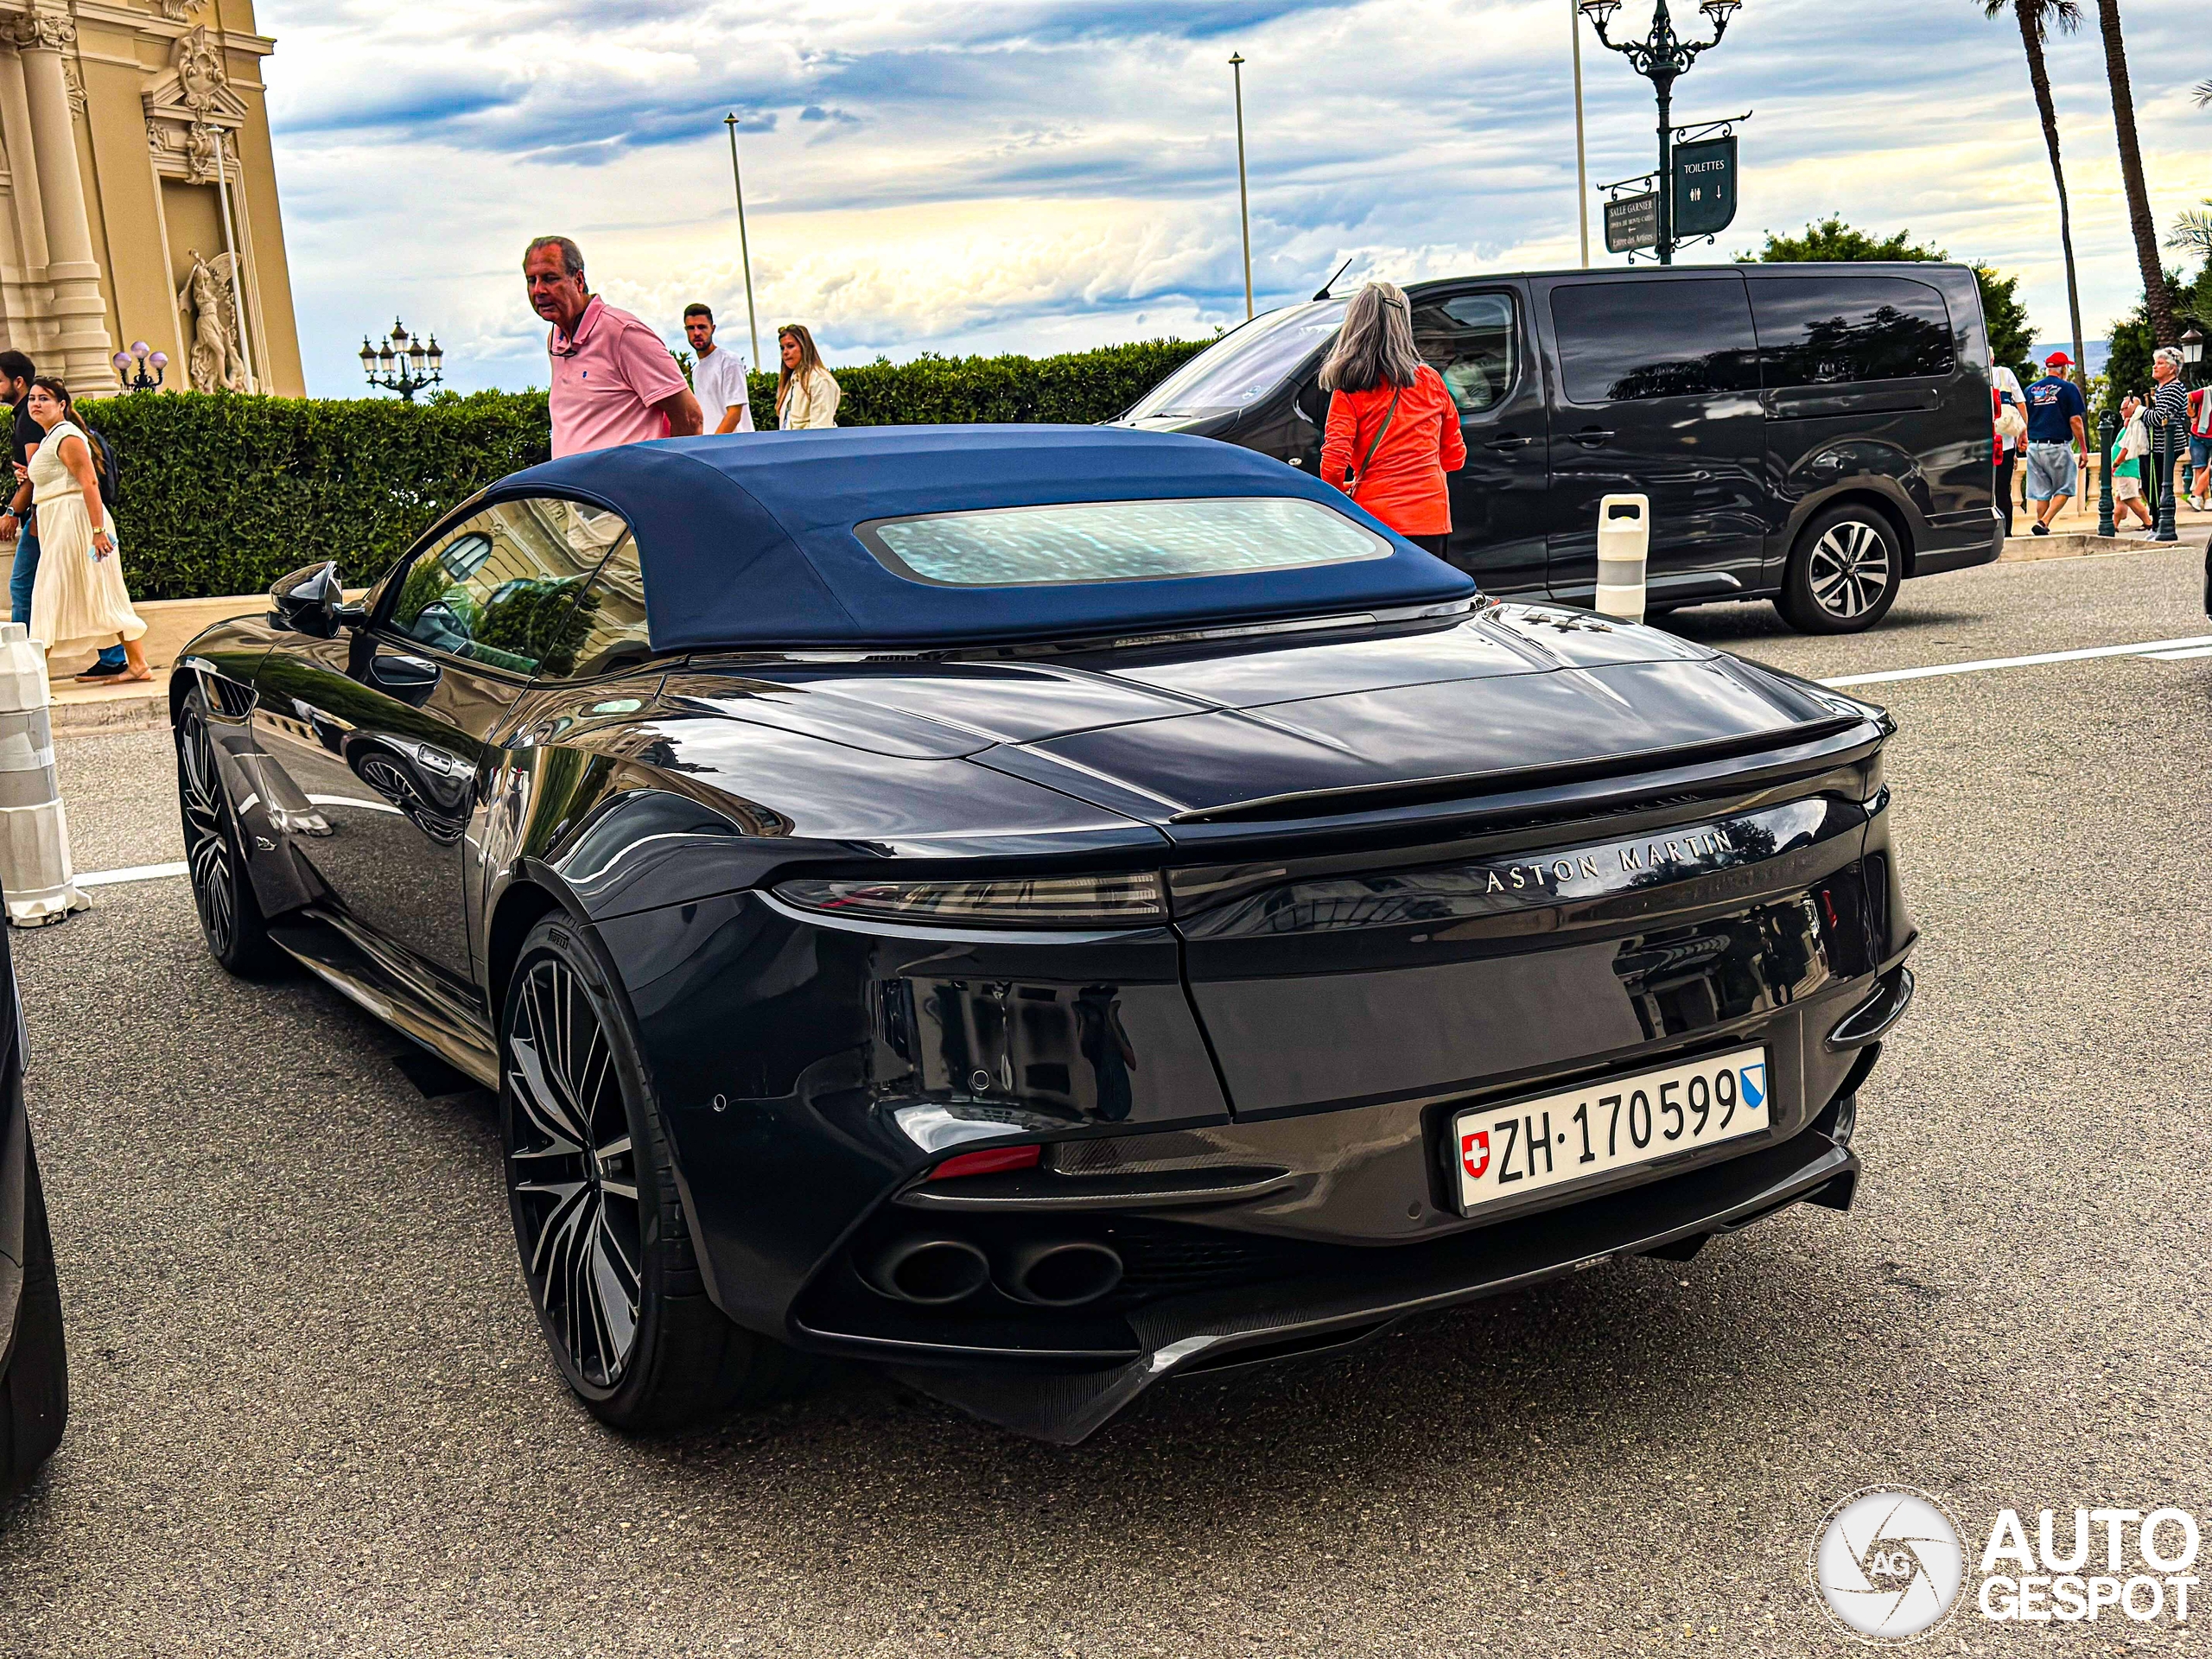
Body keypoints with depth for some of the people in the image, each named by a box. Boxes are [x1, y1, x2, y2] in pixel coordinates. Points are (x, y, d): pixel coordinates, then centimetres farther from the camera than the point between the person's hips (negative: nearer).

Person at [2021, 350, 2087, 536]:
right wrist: (2083, 449, -2)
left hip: (2034, 446, 4)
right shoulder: (2068, 388, -1)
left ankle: (2042, 528, 9)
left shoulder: (2031, 390, 11)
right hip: (2058, 447, -4)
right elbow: (2075, 421, -6)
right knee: (2064, 490, 5)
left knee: (2041, 493, 10)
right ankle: (2043, 522, -13)